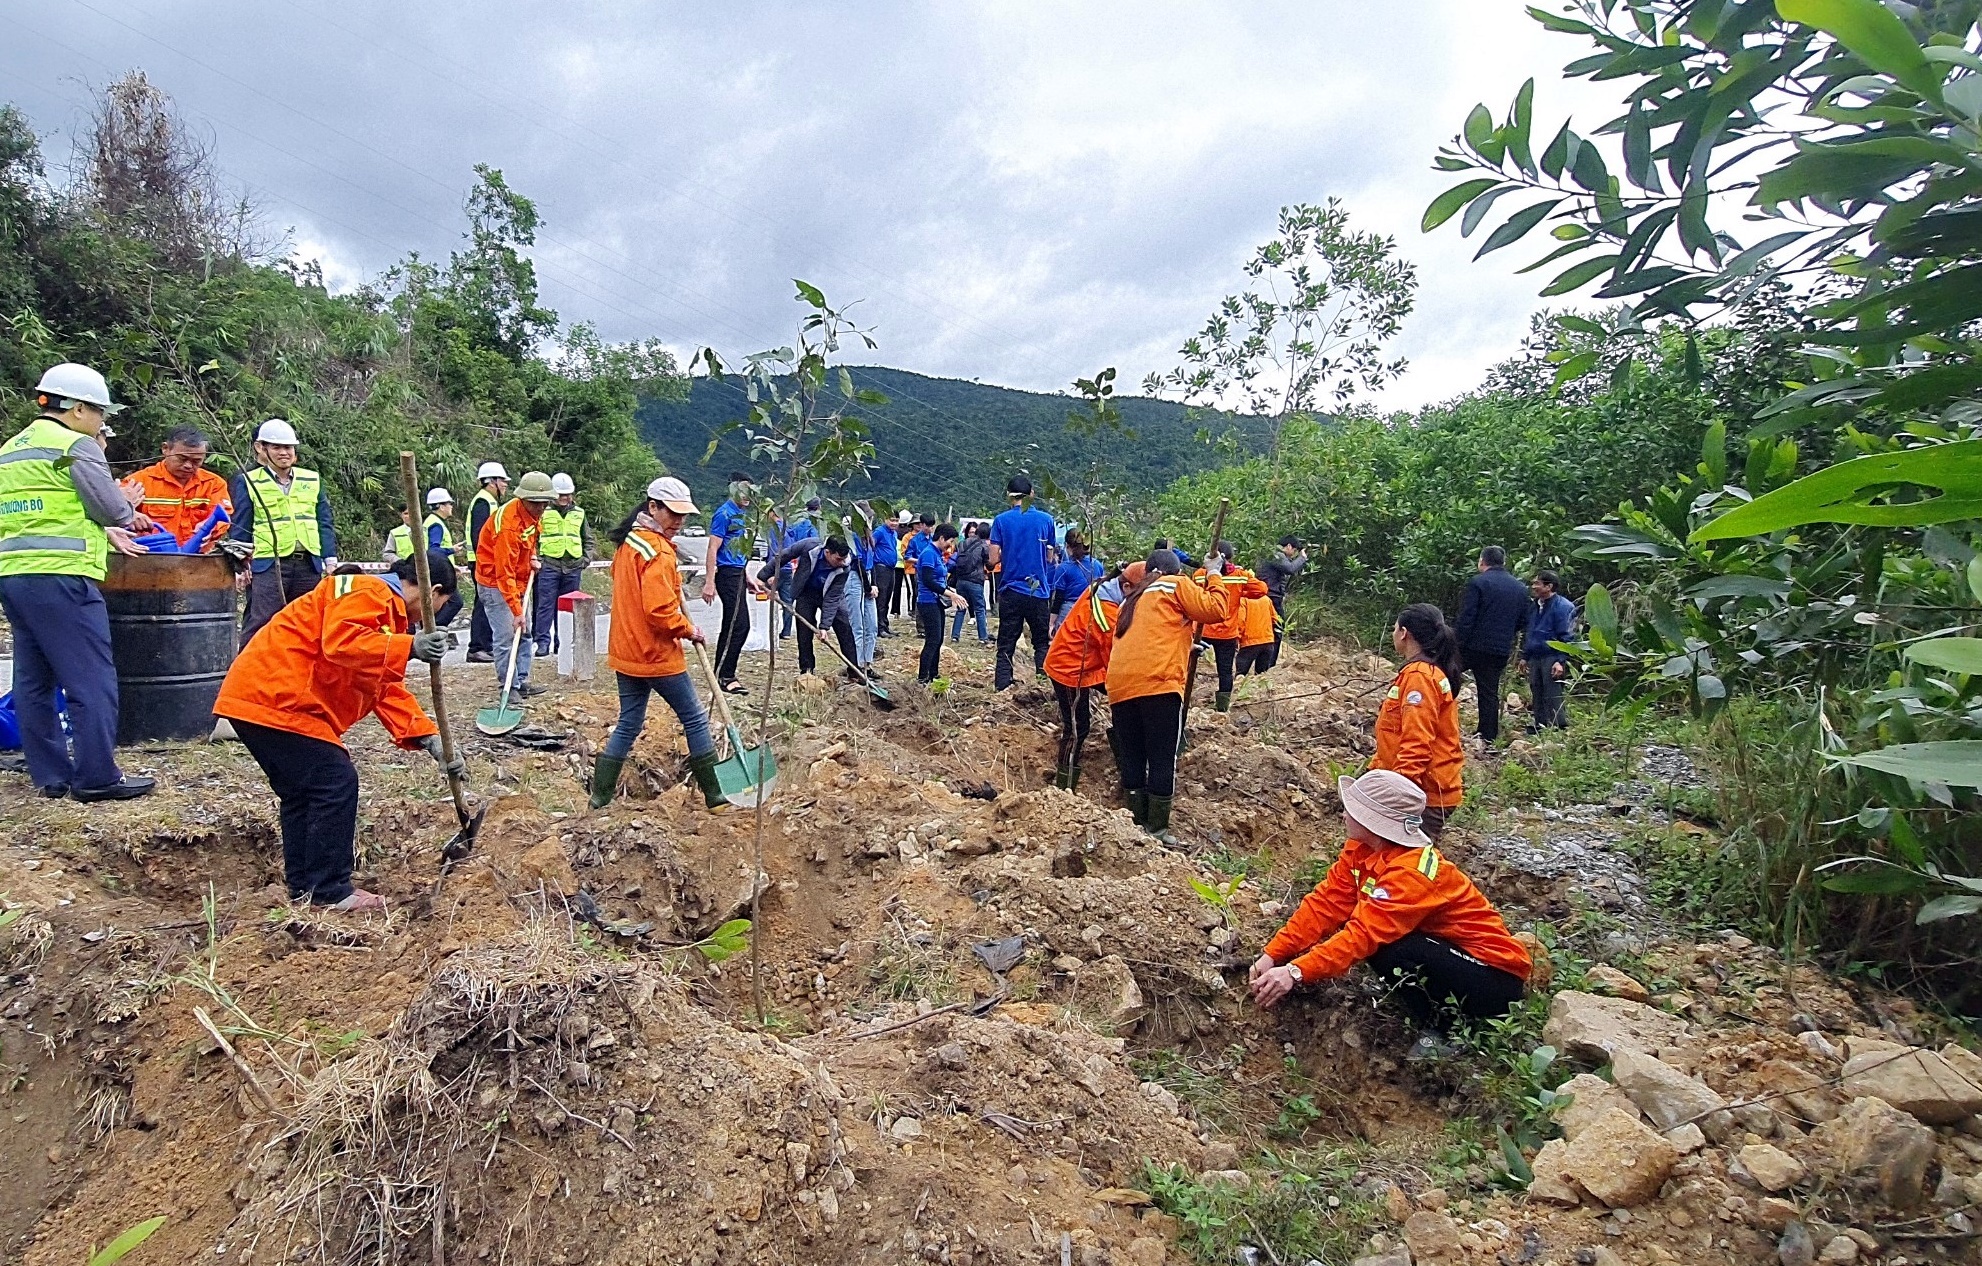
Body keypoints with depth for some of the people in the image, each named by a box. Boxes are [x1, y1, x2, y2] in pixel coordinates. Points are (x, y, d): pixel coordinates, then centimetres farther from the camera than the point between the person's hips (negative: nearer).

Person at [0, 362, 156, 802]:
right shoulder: (76, 445, -6)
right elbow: (113, 508, -8)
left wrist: (106, 533, 25)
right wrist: (128, 514, 14)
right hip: (60, 577, -9)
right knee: (93, 680, -5)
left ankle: (51, 775, 16)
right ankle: (98, 777, -3)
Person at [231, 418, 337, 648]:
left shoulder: (313, 480, 15)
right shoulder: (247, 482, 5)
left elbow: (325, 524, 13)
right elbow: (239, 528, 4)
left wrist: (330, 560, 5)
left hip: (309, 566, 4)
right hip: (267, 566, -3)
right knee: (259, 627, -6)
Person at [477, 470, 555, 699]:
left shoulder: (532, 513, -4)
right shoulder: (508, 524, -30)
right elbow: (504, 573, -31)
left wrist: (532, 557, 2)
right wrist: (517, 611, -31)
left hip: (519, 580, 9)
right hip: (495, 583, -9)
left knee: (524, 633, 13)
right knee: (506, 637, -10)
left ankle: (522, 682, 21)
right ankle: (508, 688, -1)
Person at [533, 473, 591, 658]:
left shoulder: (579, 513, 12)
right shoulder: (543, 511, -1)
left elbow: (588, 539, 20)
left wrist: (585, 559, 8)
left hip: (573, 567, 4)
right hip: (549, 565, -4)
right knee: (546, 605, -3)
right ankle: (543, 641, 2)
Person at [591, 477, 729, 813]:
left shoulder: (628, 540, 10)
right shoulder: (658, 551, -19)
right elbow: (661, 611, -25)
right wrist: (688, 629, -9)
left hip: (626, 651, 9)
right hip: (656, 655, -9)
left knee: (629, 724, 16)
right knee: (695, 719, 4)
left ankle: (601, 795, 17)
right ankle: (715, 795, 11)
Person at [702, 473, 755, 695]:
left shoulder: (743, 513, 15)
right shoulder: (724, 514, -12)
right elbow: (713, 549, -16)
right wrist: (709, 582, -21)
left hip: (738, 574, 10)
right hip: (727, 574, -10)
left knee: (730, 627, 12)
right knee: (740, 625, -11)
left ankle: (721, 675, 19)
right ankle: (725, 677, -5)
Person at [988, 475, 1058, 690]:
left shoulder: (1001, 520, -3)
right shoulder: (1046, 519, 0)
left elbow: (993, 560, -6)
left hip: (1010, 591, 0)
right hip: (1038, 591, 1)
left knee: (1006, 646, 5)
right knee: (1042, 643, 12)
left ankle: (1002, 688, 2)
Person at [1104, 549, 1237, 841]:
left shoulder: (1132, 598, 32)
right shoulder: (1176, 585, 12)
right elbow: (1215, 610, 2)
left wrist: (1185, 643, 42)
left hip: (1120, 686, 6)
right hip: (1157, 683, -6)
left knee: (1131, 760, 10)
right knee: (1162, 761, -1)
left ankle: (1136, 826, 12)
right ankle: (1157, 831, 0)